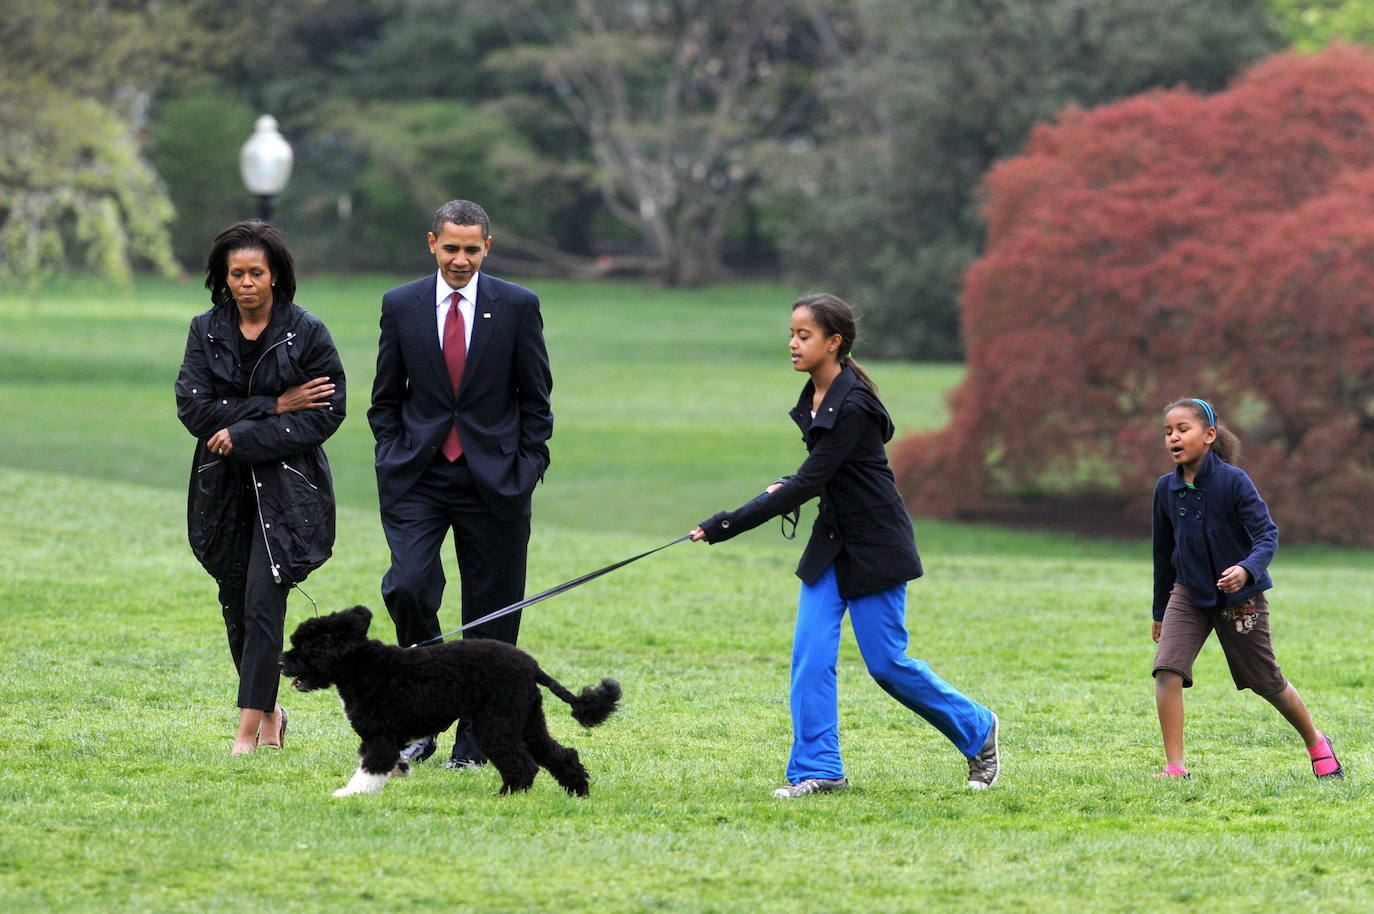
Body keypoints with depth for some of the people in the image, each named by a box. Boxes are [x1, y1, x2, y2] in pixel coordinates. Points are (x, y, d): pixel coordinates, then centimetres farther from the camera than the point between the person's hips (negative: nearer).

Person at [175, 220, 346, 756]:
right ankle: (270, 713, 28)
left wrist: (243, 436, -14)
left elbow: (326, 413, -10)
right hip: (223, 489, 4)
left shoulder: (307, 333, -4)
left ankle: (248, 731, -14)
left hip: (286, 487, -4)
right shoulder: (206, 331, 5)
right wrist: (274, 408, -14)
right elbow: (193, 408, -6)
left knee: (263, 601, -13)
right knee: (236, 606, 8)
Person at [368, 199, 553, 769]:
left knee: (490, 615, 2)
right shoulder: (400, 305, 5)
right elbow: (385, 398, 12)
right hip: (417, 480, 1)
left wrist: (526, 470, -2)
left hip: (494, 480, -1)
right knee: (407, 587, -17)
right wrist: (395, 459, 1)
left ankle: (474, 740, 11)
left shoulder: (517, 307, 1)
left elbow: (536, 400, 5)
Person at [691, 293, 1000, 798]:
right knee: (810, 656, -3)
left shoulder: (852, 407, -24)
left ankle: (976, 731, 20)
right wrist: (787, 486, -1)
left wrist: (729, 524, -27)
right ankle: (817, 769, -1)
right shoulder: (815, 397, 5)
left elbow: (807, 484, -26)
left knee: (887, 662, -1)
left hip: (875, 546, -8)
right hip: (832, 542, 8)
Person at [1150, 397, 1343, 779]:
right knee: (1167, 670, -19)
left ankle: (1315, 742, 36)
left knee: (1267, 682, 10)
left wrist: (1248, 569, -42)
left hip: (1240, 598, -3)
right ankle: (1174, 766, -15)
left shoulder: (1233, 481, -17)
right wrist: (1160, 611, 17)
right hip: (1189, 593, 3)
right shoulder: (1167, 488, -3)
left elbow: (1267, 534, -21)